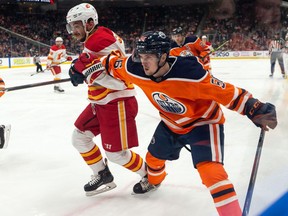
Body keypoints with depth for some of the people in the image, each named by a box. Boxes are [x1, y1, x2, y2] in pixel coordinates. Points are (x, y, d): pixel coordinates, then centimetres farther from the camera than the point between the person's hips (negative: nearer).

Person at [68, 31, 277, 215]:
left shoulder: (189, 73, -39)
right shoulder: (137, 71, -23)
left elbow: (226, 92, -33)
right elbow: (112, 64, -5)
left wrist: (254, 109, -37)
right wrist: (85, 68, -3)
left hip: (204, 121, -6)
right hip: (172, 123, 6)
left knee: (209, 168, -27)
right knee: (154, 156, 25)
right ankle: (153, 180, 61)